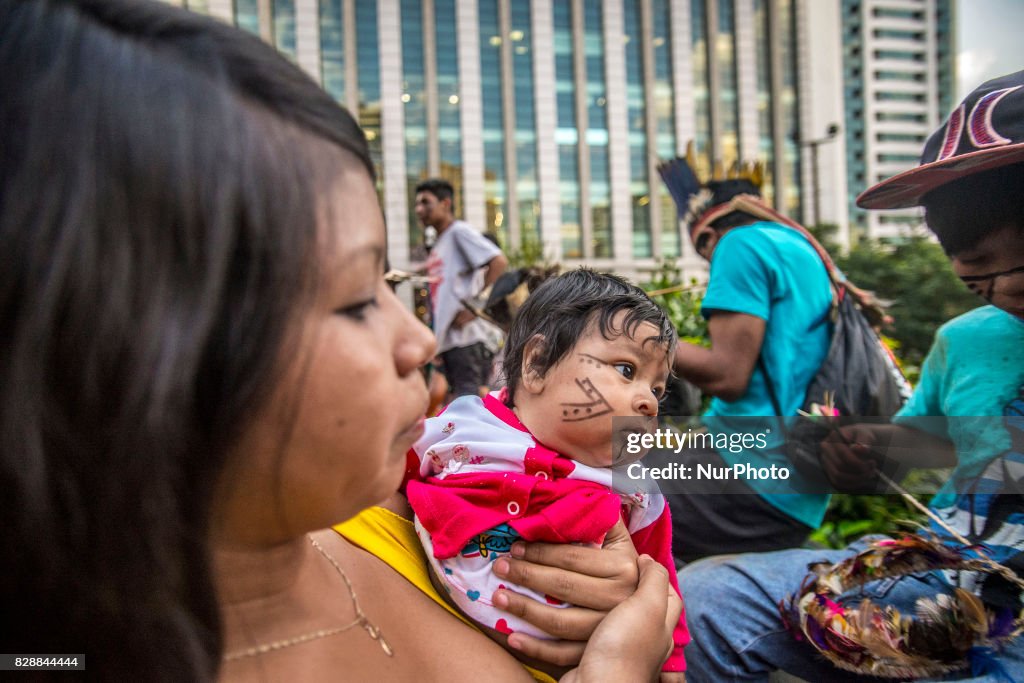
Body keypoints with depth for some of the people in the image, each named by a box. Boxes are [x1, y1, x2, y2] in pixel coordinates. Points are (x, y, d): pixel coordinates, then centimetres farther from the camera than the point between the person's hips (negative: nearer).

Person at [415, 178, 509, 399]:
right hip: (447, 337, 9)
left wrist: (474, 304, -19)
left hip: (467, 335, -9)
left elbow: (499, 262, -17)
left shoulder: (460, 231, -5)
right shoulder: (437, 246, 20)